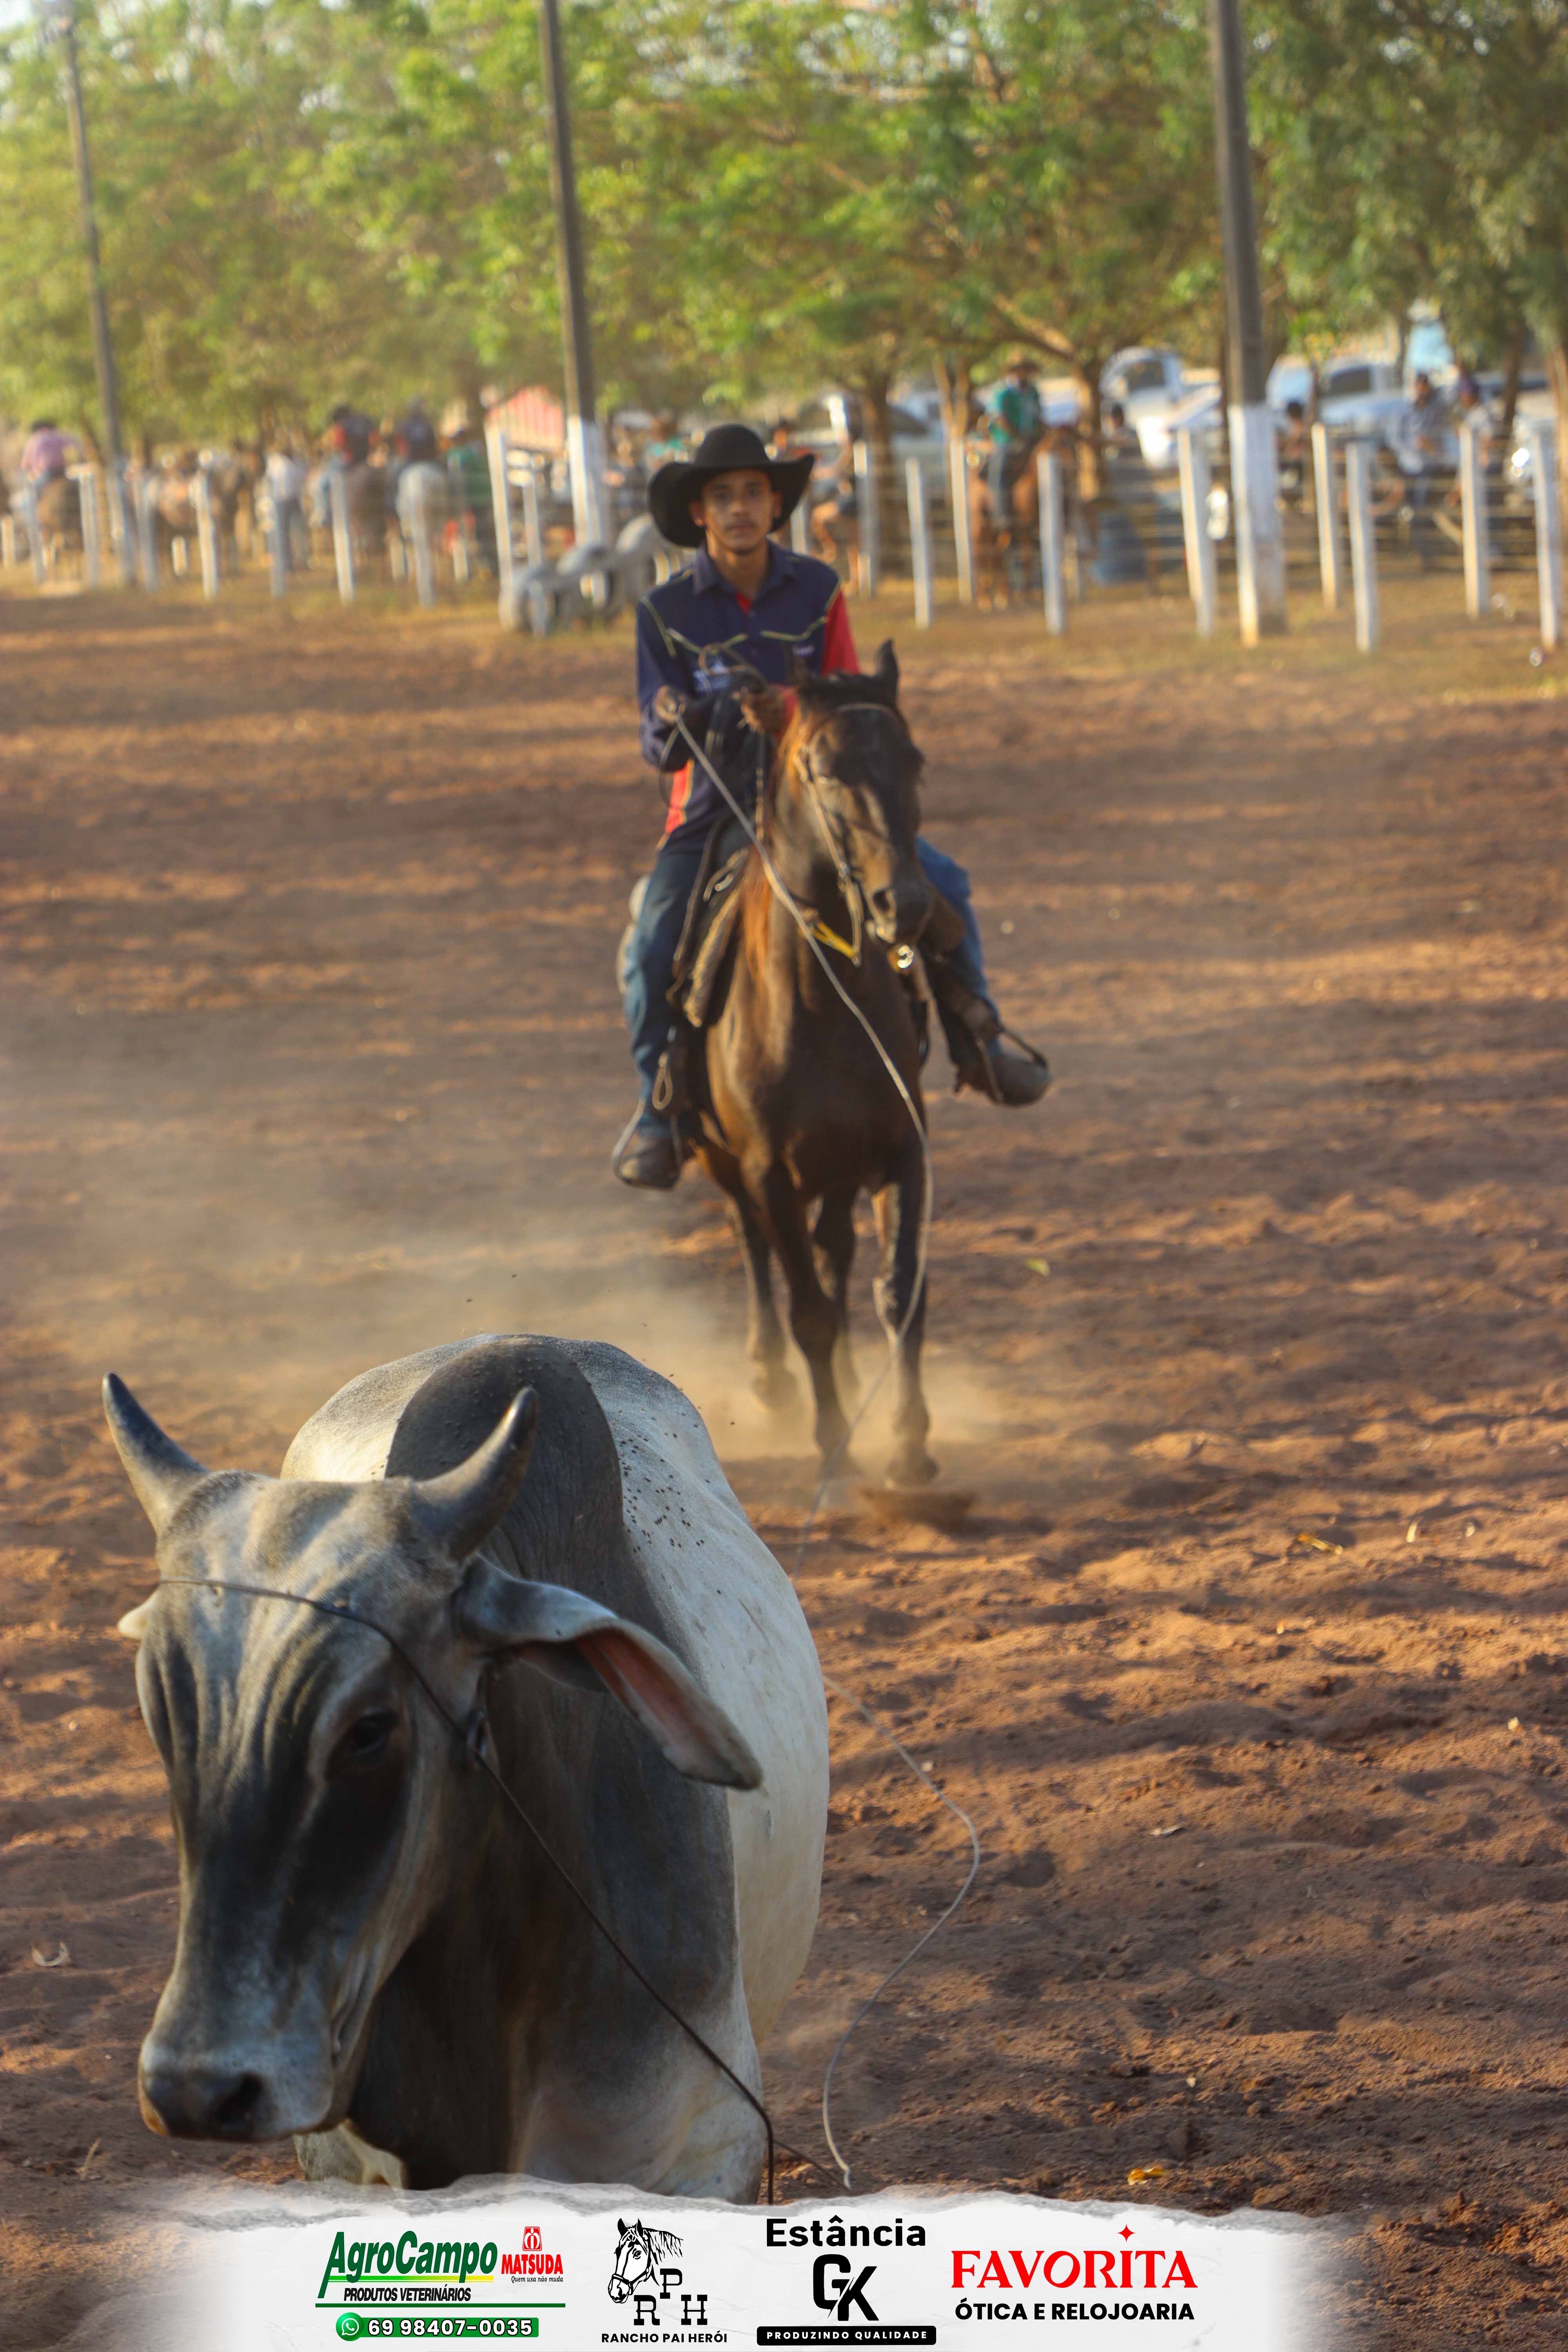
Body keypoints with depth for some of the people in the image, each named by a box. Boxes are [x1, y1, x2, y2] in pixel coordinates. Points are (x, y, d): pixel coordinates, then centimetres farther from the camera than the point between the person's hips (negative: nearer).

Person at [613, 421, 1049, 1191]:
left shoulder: (817, 591, -2)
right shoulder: (666, 613, -6)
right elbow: (660, 752, -6)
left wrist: (794, 714, -25)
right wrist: (672, 724, -31)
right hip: (712, 814, -2)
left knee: (941, 883, -11)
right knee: (651, 947, -23)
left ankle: (977, 1046, 10)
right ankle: (657, 1111, -2)